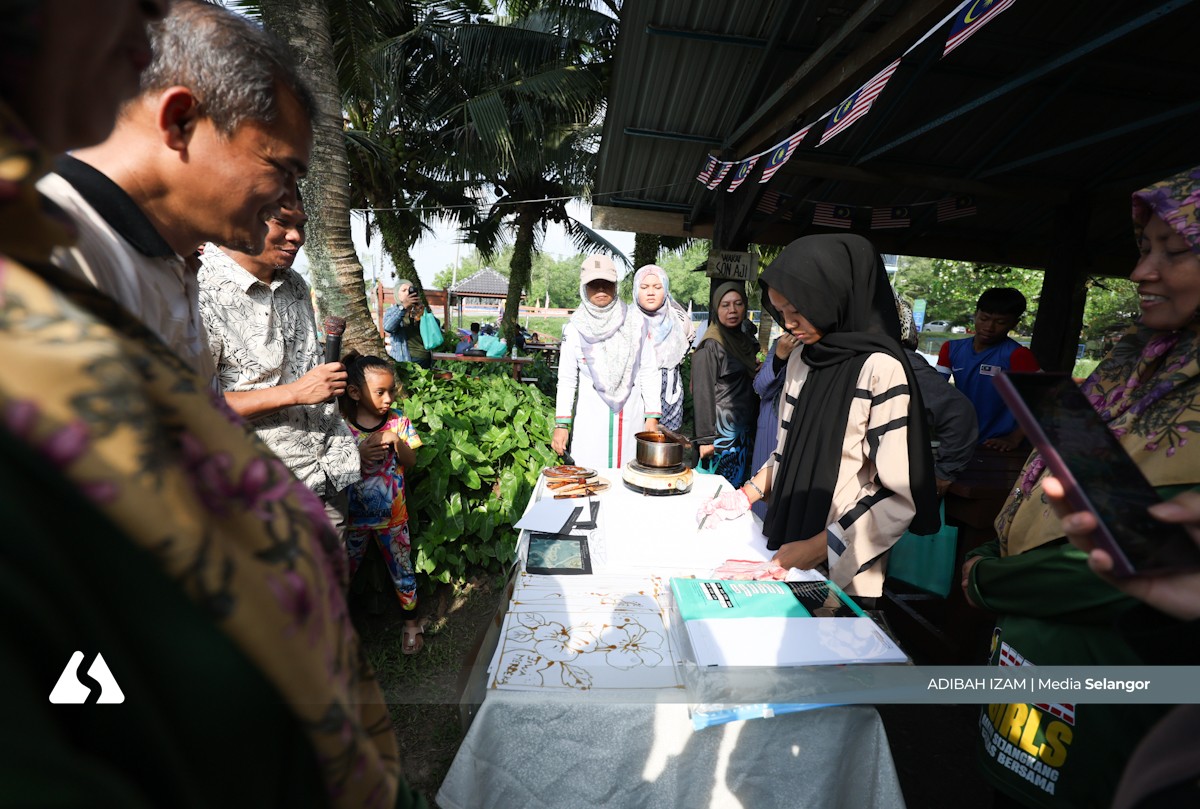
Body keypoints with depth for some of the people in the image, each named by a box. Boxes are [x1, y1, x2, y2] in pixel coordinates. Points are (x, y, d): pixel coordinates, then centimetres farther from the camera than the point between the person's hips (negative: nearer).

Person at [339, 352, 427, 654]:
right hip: (352, 515, 0)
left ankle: (412, 622, 34)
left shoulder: (398, 420, -8)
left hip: (392, 514, 0)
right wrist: (358, 455, -25)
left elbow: (410, 463, -5)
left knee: (402, 569, 13)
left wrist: (398, 442, -24)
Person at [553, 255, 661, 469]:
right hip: (590, 419, 0)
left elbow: (648, 372, 6)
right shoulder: (576, 329, 3)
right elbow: (567, 379, 4)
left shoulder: (634, 323, 4)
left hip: (630, 418, 1)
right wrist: (561, 424, -2)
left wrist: (652, 417, 2)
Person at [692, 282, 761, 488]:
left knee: (737, 490, 12)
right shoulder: (710, 346, -10)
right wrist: (705, 438, -16)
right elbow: (703, 394, -14)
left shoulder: (746, 341, 12)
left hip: (745, 431, 7)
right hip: (722, 431, -7)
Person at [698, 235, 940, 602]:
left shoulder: (882, 369, -18)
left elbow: (897, 493, -19)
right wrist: (749, 493, 2)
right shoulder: (802, 358, 2)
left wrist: (818, 548, -19)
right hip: (786, 549, 6)